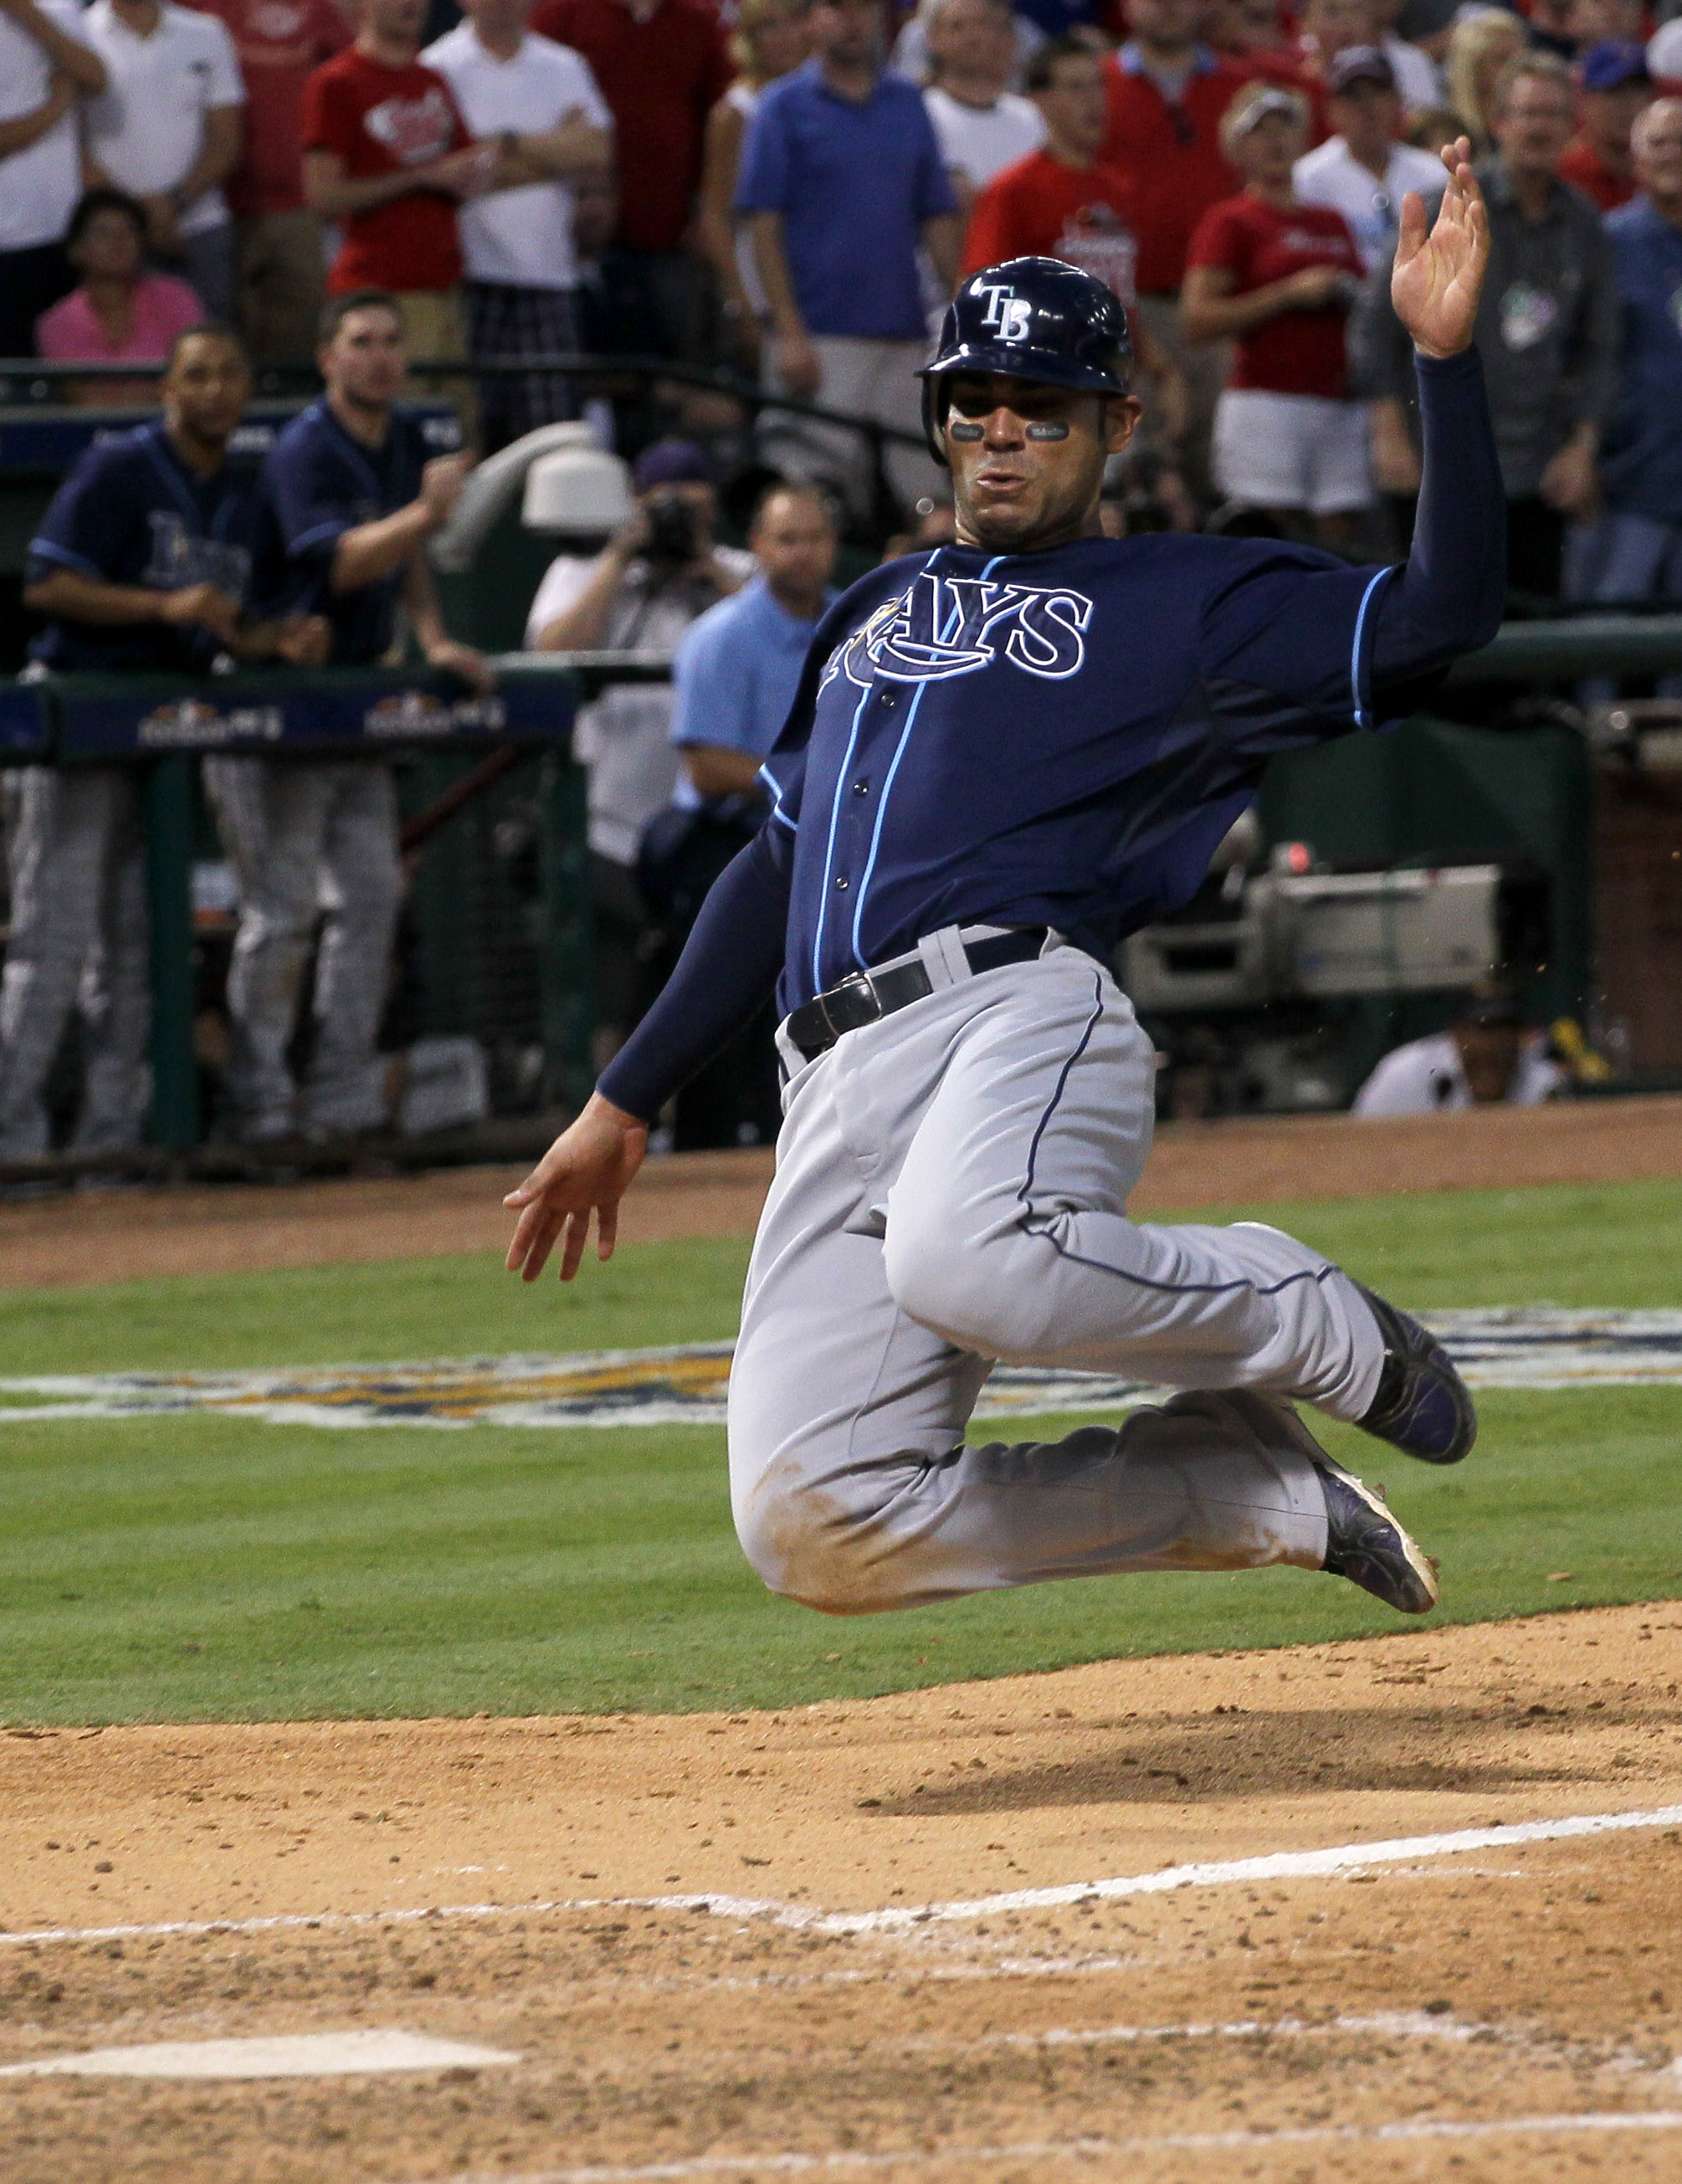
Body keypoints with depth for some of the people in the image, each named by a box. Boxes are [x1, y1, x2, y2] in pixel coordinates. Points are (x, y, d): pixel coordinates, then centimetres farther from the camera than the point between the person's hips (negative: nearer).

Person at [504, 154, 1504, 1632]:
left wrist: (1445, 357, -8)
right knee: (819, 1534, -12)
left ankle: (1319, 1329, -14)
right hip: (836, 1089, 6)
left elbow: (1444, 615, 0)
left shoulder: (1182, 604, 13)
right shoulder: (873, 616, 32)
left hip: (1021, 1012, -6)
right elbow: (779, 870, 35)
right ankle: (1252, 1487, 4)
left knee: (968, 1260, -43)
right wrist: (626, 1104, 32)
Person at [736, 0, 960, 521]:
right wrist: (790, 333, -12)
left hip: (904, 336, 4)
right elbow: (764, 226, -4)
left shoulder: (908, 106, 13)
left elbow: (937, 219, 14)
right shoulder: (785, 107, 1)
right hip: (820, 337, -4)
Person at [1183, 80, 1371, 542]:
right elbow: (1197, 319, -9)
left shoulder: (1331, 223, 21)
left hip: (1341, 407, 6)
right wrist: (1291, 294, -11)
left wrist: (1354, 299, 10)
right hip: (1268, 397, -6)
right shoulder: (1231, 222, 2)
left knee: (1341, 544, -2)